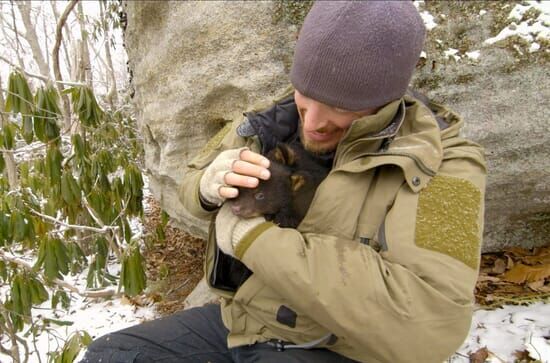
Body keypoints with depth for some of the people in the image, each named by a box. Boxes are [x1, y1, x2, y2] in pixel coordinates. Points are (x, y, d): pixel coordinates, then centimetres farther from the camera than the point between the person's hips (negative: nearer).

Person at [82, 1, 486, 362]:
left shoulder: (439, 165, -19)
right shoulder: (275, 122, -3)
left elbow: (426, 322, -32)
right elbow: (194, 182, 9)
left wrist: (252, 236, -29)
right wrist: (210, 185, -18)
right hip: (238, 320, 6)